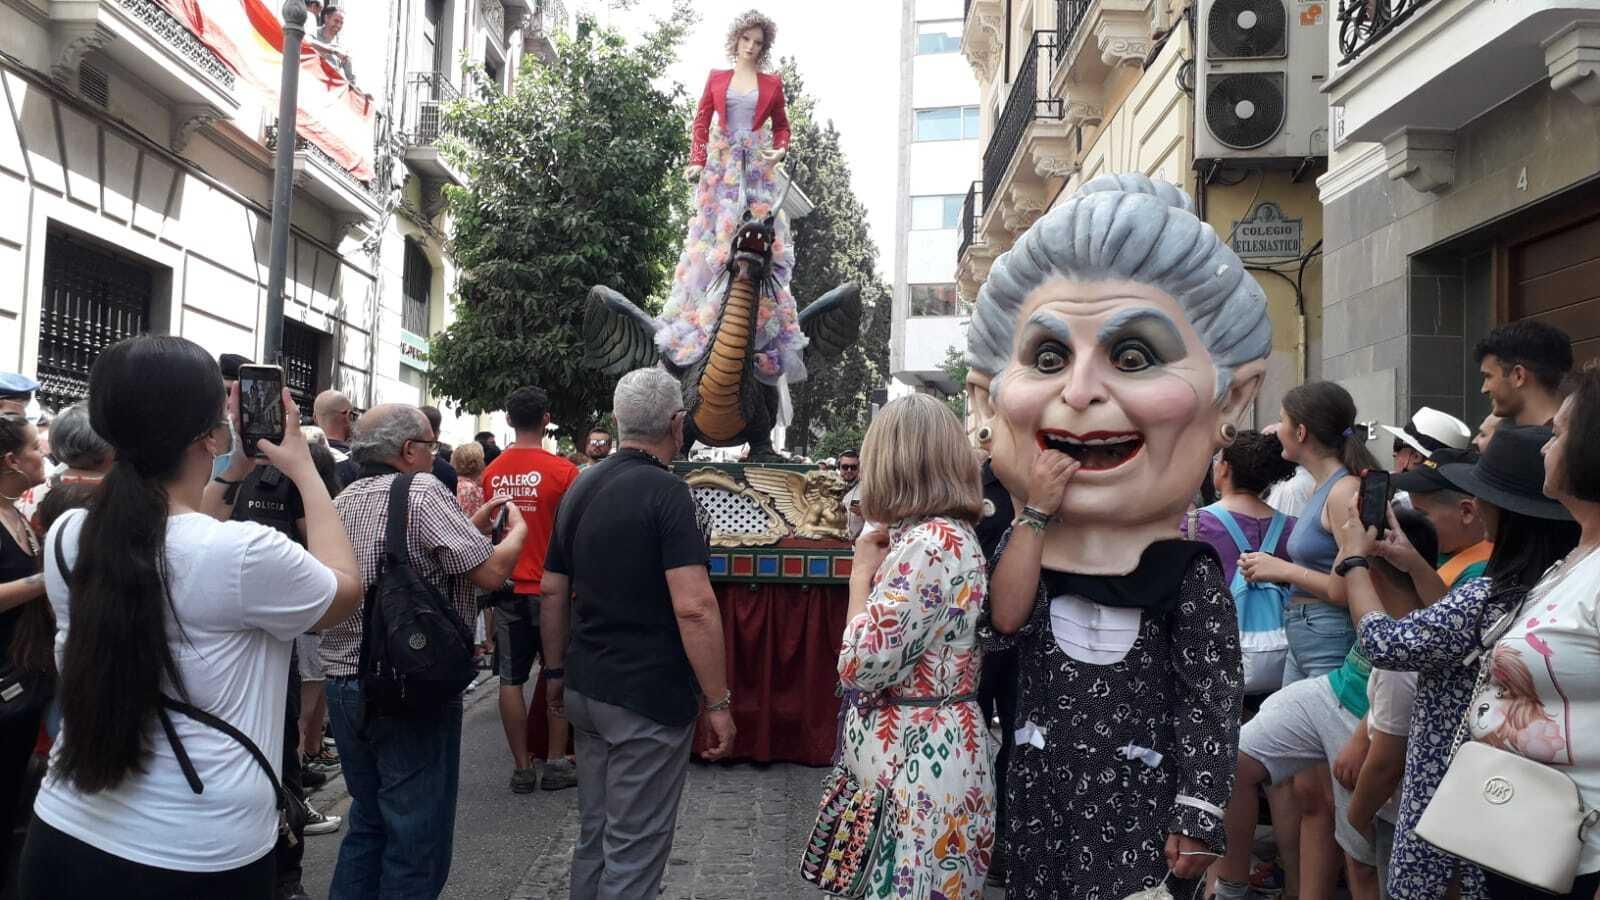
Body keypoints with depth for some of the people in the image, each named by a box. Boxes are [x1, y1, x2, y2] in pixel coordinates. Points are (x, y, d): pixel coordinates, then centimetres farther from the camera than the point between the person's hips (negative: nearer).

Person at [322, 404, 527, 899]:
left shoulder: (345, 500, 11)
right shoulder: (423, 492, -13)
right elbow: (490, 572, -17)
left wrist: (472, 526, 18)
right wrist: (517, 530, 2)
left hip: (344, 684, 8)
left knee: (367, 822, 21)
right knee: (417, 839, 3)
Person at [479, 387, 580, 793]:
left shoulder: (491, 473, 1)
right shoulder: (562, 471, -12)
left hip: (507, 589, 3)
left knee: (511, 679, 8)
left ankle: (522, 767, 12)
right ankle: (556, 763, 14)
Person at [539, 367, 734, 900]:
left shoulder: (580, 489, 7)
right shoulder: (667, 493, -16)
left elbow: (552, 591, 13)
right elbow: (693, 607, -23)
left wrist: (556, 671, 23)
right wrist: (718, 703, -18)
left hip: (586, 690, 8)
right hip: (649, 696, -7)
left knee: (594, 836, 19)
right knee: (634, 850, 2)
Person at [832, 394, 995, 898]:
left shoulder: (930, 545, -21)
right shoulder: (943, 534, 10)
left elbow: (861, 667, -22)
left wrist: (862, 572, -10)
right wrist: (879, 566, 11)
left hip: (917, 769, -10)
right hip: (918, 760, 10)